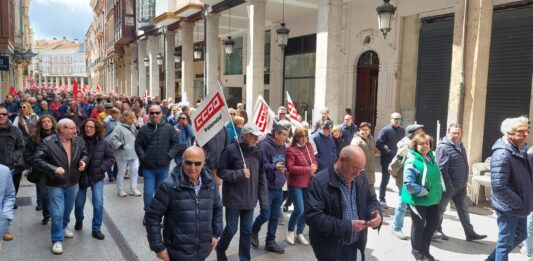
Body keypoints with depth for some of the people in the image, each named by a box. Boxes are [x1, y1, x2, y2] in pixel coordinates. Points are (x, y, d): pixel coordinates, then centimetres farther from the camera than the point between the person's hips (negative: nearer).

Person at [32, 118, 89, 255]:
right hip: (55, 184, -5)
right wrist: (53, 169, -30)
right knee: (57, 213, -3)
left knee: (68, 209, 23)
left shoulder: (79, 141, -3)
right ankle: (57, 240, 12)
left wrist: (83, 161, -11)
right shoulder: (48, 142, -16)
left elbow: (85, 154, 11)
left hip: (72, 183, 5)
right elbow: (37, 160, -19)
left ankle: (64, 227, 49)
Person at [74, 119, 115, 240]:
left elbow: (111, 158, 1)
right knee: (79, 202, 12)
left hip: (97, 177, 1)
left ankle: (96, 229, 9)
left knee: (98, 203, -5)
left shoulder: (102, 142, -7)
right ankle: (79, 221, 43)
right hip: (81, 176, 0)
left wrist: (102, 167, -11)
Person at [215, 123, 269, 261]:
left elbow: (262, 177, 7)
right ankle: (220, 248, 36)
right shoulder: (231, 150, -13)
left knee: (247, 231, 12)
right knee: (231, 229, 7)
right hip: (233, 198, -5)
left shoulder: (258, 152, 4)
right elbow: (221, 171, -10)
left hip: (250, 199, 5)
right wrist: (239, 174, -21)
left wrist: (263, 199, 4)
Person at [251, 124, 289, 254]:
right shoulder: (265, 145, -16)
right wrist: (274, 167, -33)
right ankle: (254, 232, 29)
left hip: (279, 188, 7)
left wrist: (285, 175, 12)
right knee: (265, 215, -1)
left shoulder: (283, 147, 8)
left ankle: (270, 242, 25)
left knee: (275, 217, 12)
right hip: (267, 187, -7)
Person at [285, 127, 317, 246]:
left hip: (308, 183, 6)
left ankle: (300, 233, 27)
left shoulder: (309, 147, 4)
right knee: (299, 209, -8)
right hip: (295, 184, -6)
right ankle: (290, 231, 18)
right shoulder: (291, 150, -15)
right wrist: (307, 169, -22)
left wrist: (314, 166, -11)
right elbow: (290, 168, -19)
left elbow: (314, 161, 13)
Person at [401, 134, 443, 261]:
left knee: (433, 223, 17)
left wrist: (437, 191, 10)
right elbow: (408, 183, -27)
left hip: (433, 198, 8)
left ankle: (424, 249, 39)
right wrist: (423, 191, -23)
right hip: (417, 199, -7)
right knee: (418, 225, 9)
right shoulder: (412, 161, -21)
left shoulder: (431, 157, 4)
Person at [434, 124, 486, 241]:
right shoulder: (443, 147, -18)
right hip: (448, 186, -8)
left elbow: (464, 165, 19)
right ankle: (437, 230, 24)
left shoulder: (460, 145, 10)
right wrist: (449, 185, -23)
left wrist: (465, 181, 15)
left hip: (461, 186, 8)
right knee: (440, 208, 8)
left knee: (463, 210, 13)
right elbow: (442, 169, -23)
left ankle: (470, 233, 21)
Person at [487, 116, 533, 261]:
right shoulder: (502, 154, -25)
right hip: (509, 207, -10)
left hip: (519, 206, 10)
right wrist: (518, 203, -20)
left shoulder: (520, 150, 5)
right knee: (506, 242, 4)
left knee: (521, 235, 23)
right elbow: (499, 187, -30)